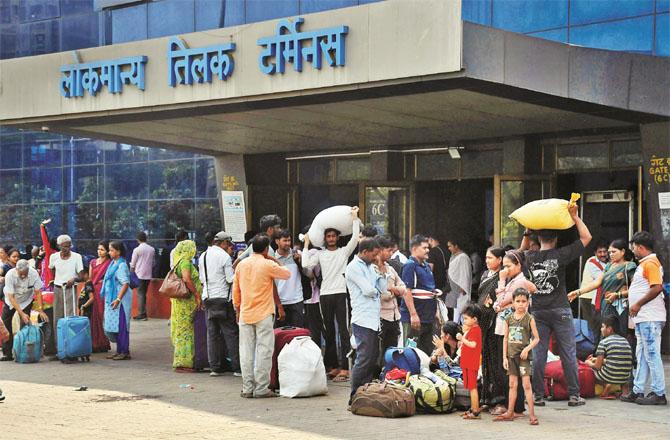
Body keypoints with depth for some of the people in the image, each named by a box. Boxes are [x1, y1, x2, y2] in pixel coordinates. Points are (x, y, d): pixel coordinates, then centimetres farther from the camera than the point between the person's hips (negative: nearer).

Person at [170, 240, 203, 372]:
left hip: (180, 301, 10)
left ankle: (180, 361, 16)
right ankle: (182, 363, -6)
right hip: (187, 301, -10)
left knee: (181, 331, 12)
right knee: (185, 330, -7)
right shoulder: (186, 262, -13)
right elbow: (187, 279, -25)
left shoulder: (179, 262, 17)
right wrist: (197, 295, -22)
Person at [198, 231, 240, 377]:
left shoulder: (203, 256, 11)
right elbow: (231, 279, -10)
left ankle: (214, 367, 7)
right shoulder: (224, 256, -9)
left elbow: (201, 279, 16)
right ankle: (237, 367, -3)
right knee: (231, 333, -2)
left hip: (207, 298, 6)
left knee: (212, 332, 8)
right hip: (223, 298, -6)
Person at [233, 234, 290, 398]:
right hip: (264, 314, -4)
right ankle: (261, 388, -2)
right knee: (264, 351, 0)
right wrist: (276, 263, 17)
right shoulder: (268, 265, -8)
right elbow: (287, 274, 5)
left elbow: (235, 291, 11)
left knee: (246, 352, 7)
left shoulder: (241, 265, 6)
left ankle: (247, 388, 8)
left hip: (245, 315, 4)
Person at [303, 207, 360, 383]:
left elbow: (355, 238, -6)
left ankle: (344, 368, -11)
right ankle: (333, 366, 16)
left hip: (341, 294, -3)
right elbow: (306, 264, -2)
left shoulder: (344, 251, 7)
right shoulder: (320, 254, 12)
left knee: (343, 330, -7)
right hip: (325, 295, 3)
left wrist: (354, 218, -6)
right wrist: (306, 244, 6)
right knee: (329, 332, 9)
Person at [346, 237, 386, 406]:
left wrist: (381, 272, 3)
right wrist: (375, 291, 4)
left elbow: (383, 289, 11)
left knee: (373, 359, 10)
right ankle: (355, 397, -5)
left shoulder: (371, 267, 18)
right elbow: (368, 290, -16)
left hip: (373, 320, 9)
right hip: (362, 320, -9)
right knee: (364, 359, -9)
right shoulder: (354, 267, -8)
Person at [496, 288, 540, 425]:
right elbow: (506, 339, 9)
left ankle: (532, 414, -6)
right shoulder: (509, 319, 6)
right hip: (511, 355, 4)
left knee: (526, 384, -8)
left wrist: (527, 349, -18)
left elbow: (536, 338, -4)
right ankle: (510, 413, 19)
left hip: (524, 355, -4)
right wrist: (504, 357, 4)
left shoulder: (529, 319, -5)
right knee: (512, 384, 12)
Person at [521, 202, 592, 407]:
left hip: (538, 311, 3)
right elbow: (586, 237, -3)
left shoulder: (530, 257, 1)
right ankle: (574, 395, 4)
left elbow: (522, 250, 27)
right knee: (568, 354, 3)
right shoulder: (560, 255, -9)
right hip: (560, 311, -3)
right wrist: (575, 217, 0)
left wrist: (527, 232, 22)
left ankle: (538, 395, 7)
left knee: (538, 355, 6)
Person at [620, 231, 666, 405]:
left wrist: (638, 304, -17)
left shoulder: (650, 263, -13)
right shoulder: (644, 263, 18)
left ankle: (659, 394, -4)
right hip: (643, 318, 11)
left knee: (652, 355, -8)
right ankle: (638, 391, 18)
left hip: (650, 318, -11)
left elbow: (657, 288, -23)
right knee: (641, 356, 13)